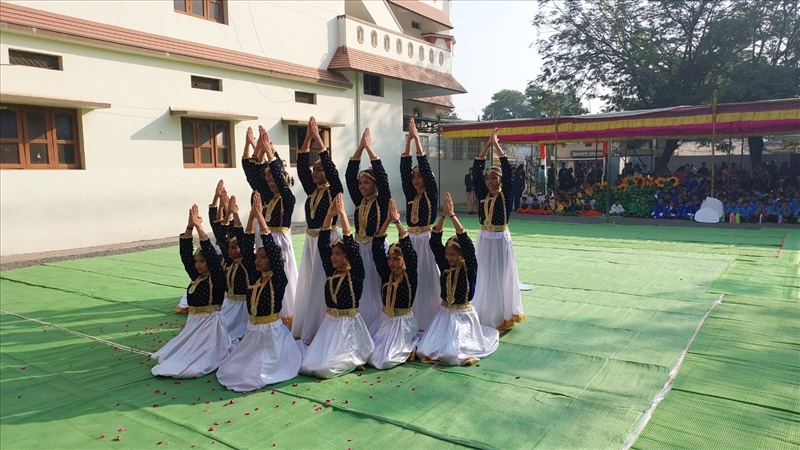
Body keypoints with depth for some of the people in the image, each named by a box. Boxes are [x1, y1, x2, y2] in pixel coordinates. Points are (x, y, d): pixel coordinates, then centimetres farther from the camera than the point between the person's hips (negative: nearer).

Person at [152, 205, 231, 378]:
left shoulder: (217, 278, -12)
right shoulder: (195, 277, 7)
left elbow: (212, 255, -25)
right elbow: (185, 254, 2)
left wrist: (199, 227, -27)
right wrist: (190, 227, -10)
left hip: (210, 324, -7)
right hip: (193, 323, 8)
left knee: (196, 366, -11)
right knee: (178, 354, 6)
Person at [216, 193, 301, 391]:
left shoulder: (279, 279, -15)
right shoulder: (255, 276, 2)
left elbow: (272, 249, -27)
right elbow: (246, 246, -1)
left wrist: (260, 217, -27)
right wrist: (252, 216, -9)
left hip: (272, 334, -7)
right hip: (253, 332, 7)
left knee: (256, 376, -10)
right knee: (230, 371, 11)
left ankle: (276, 362, 14)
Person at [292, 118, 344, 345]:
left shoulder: (335, 190, -7)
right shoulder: (311, 189, 9)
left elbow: (330, 167, -19)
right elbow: (302, 166, 3)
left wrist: (318, 139, -18)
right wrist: (307, 138, -5)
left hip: (328, 240, -7)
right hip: (310, 240, 7)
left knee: (323, 285, -2)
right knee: (308, 284, 12)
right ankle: (305, 328, 23)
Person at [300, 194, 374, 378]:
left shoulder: (355, 274, -11)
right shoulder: (331, 271, 4)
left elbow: (351, 246, -22)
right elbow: (322, 244, 0)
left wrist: (342, 214, -23)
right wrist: (329, 215, -9)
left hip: (348, 325, -6)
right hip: (329, 323, 6)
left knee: (328, 367, -13)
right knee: (308, 364, -2)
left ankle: (354, 359, 14)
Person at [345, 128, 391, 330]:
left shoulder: (382, 201, -8)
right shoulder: (359, 200, 5)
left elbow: (382, 177, -20)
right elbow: (349, 175, 1)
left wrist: (369, 148, -18)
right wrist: (360, 147, -6)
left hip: (376, 248, -5)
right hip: (360, 249, 5)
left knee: (375, 289, 2)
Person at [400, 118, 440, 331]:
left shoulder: (432, 194, -5)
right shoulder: (410, 194, 8)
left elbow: (426, 167, -12)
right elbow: (404, 168, 2)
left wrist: (417, 139, -13)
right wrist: (408, 140, -3)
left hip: (426, 240, -5)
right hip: (411, 239, 5)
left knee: (426, 279, 0)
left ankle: (428, 321, 10)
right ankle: (413, 320, 19)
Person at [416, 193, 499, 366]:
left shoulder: (470, 268, -13)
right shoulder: (444, 265, -2)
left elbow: (467, 244, -27)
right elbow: (434, 241, -11)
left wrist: (452, 215, -32)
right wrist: (444, 215, -21)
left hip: (463, 316, -4)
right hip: (444, 314, 5)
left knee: (451, 354, -19)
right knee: (423, 351, -5)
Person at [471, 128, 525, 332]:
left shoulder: (505, 194, -5)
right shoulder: (483, 194, 4)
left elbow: (508, 171, -15)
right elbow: (476, 170, -1)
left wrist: (497, 145, -12)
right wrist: (487, 145, -4)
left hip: (500, 239, -4)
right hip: (484, 239, 4)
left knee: (500, 276, 3)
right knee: (484, 276, 9)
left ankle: (502, 316, 13)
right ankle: (484, 315, 20)